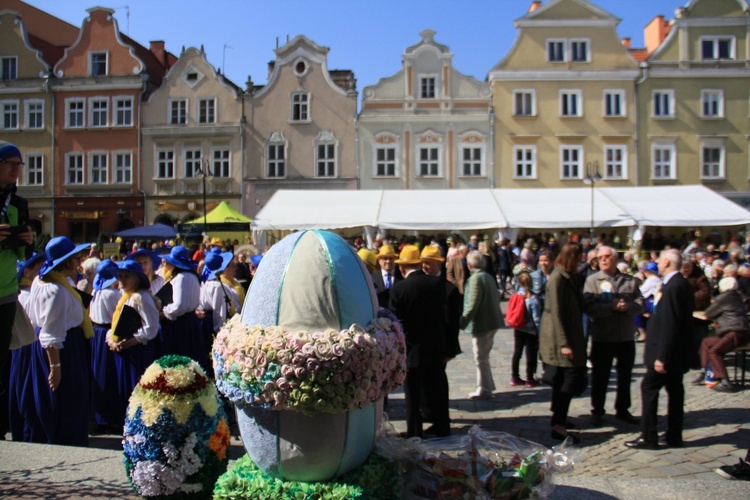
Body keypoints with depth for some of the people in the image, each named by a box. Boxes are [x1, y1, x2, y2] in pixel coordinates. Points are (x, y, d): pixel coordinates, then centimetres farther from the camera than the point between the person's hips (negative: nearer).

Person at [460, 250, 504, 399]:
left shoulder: (476, 278, -17)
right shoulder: (488, 276, 10)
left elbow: (472, 304, -22)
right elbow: (496, 298, 18)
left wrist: (462, 322, -17)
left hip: (481, 324, -9)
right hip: (492, 321, 9)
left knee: (480, 359, 1)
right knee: (484, 357, 20)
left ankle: (484, 390, 9)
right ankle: (488, 386, 29)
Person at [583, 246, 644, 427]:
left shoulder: (630, 280, 8)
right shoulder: (592, 280, -3)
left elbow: (640, 303, 0)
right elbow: (589, 308, -15)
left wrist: (627, 307, -20)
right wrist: (612, 307, -25)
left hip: (626, 337, 3)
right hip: (602, 337, -3)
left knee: (625, 375, 15)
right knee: (600, 376, 7)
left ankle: (622, 410, 30)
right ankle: (597, 411, 20)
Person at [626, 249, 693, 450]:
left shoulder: (673, 287, -21)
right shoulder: (683, 284, 11)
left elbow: (669, 325, -25)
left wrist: (661, 356, -23)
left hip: (669, 351, -10)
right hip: (677, 351, 10)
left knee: (649, 387, -4)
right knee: (675, 390, 14)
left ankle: (648, 437, 0)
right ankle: (674, 435, 23)